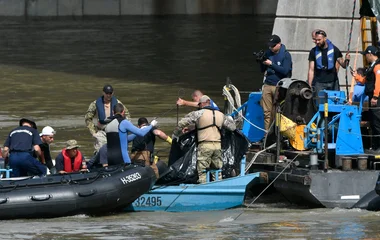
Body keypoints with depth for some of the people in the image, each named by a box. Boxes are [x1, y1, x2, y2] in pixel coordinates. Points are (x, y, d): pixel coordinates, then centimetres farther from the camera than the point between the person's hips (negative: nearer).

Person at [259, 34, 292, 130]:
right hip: (267, 85, 5)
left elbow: (285, 71, -13)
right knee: (267, 112, 0)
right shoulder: (268, 53, 12)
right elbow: (263, 70, 17)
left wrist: (271, 64, -17)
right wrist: (262, 63, -4)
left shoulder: (286, 55, -3)